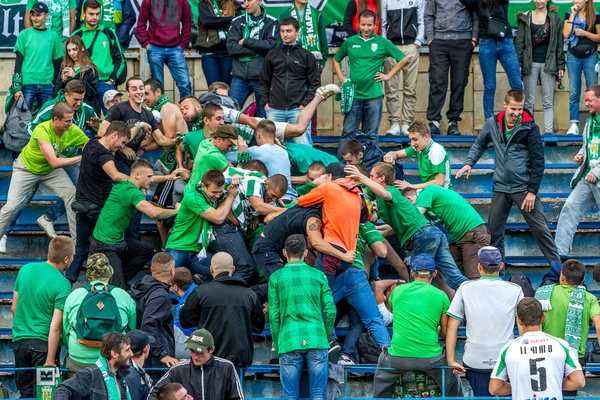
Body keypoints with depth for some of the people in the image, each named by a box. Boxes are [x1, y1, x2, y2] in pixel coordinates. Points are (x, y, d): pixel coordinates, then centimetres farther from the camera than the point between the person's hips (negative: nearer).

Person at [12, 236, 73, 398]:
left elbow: (14, 308, 10)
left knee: (25, 392, 15)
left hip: (20, 341, 5)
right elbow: (55, 326, -18)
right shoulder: (62, 285, -16)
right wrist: (50, 360, -16)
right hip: (43, 343, -5)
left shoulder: (25, 269, 0)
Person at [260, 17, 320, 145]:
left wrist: (305, 104, -6)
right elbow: (264, 81, 16)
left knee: (303, 144, -9)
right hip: (274, 110, 3)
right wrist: (265, 103, 5)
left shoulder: (307, 56, 6)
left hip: (298, 109, -3)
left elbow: (315, 83, 4)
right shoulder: (272, 55, 12)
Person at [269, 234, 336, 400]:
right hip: (317, 341, 1)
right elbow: (330, 310, 4)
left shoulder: (276, 277, 5)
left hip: (289, 343, -1)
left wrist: (277, 344, 12)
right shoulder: (318, 275, 7)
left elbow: (273, 315, 3)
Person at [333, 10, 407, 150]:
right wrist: (341, 78, 9)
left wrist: (388, 75, 1)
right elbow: (336, 60, 22)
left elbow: (404, 60, 6)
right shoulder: (350, 42, 7)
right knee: (348, 132, 1)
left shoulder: (382, 43, 2)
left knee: (372, 134, 4)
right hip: (354, 94, 1)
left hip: (374, 95, -1)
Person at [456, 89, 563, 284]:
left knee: (540, 228, -7)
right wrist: (469, 163, 5)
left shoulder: (529, 128, -7)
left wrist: (532, 191, -10)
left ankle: (556, 269, -3)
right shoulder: (493, 124, 3)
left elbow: (538, 161, -6)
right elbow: (480, 144, 22)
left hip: (523, 187, -4)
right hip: (501, 188, 4)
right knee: (494, 232, 7)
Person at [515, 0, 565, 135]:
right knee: (529, 101, 1)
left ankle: (548, 131, -3)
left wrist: (561, 65, 1)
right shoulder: (526, 18, 8)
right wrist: (518, 64, -3)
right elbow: (519, 43, 5)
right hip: (531, 63, 0)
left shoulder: (554, 18, 8)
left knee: (548, 102, -1)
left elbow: (559, 44, 7)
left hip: (548, 63, 0)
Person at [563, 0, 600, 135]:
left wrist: (585, 33, -13)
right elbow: (566, 34, -8)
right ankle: (574, 125, 0)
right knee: (574, 92, 0)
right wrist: (573, 15, -8)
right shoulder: (569, 15, 6)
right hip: (573, 56, 1)